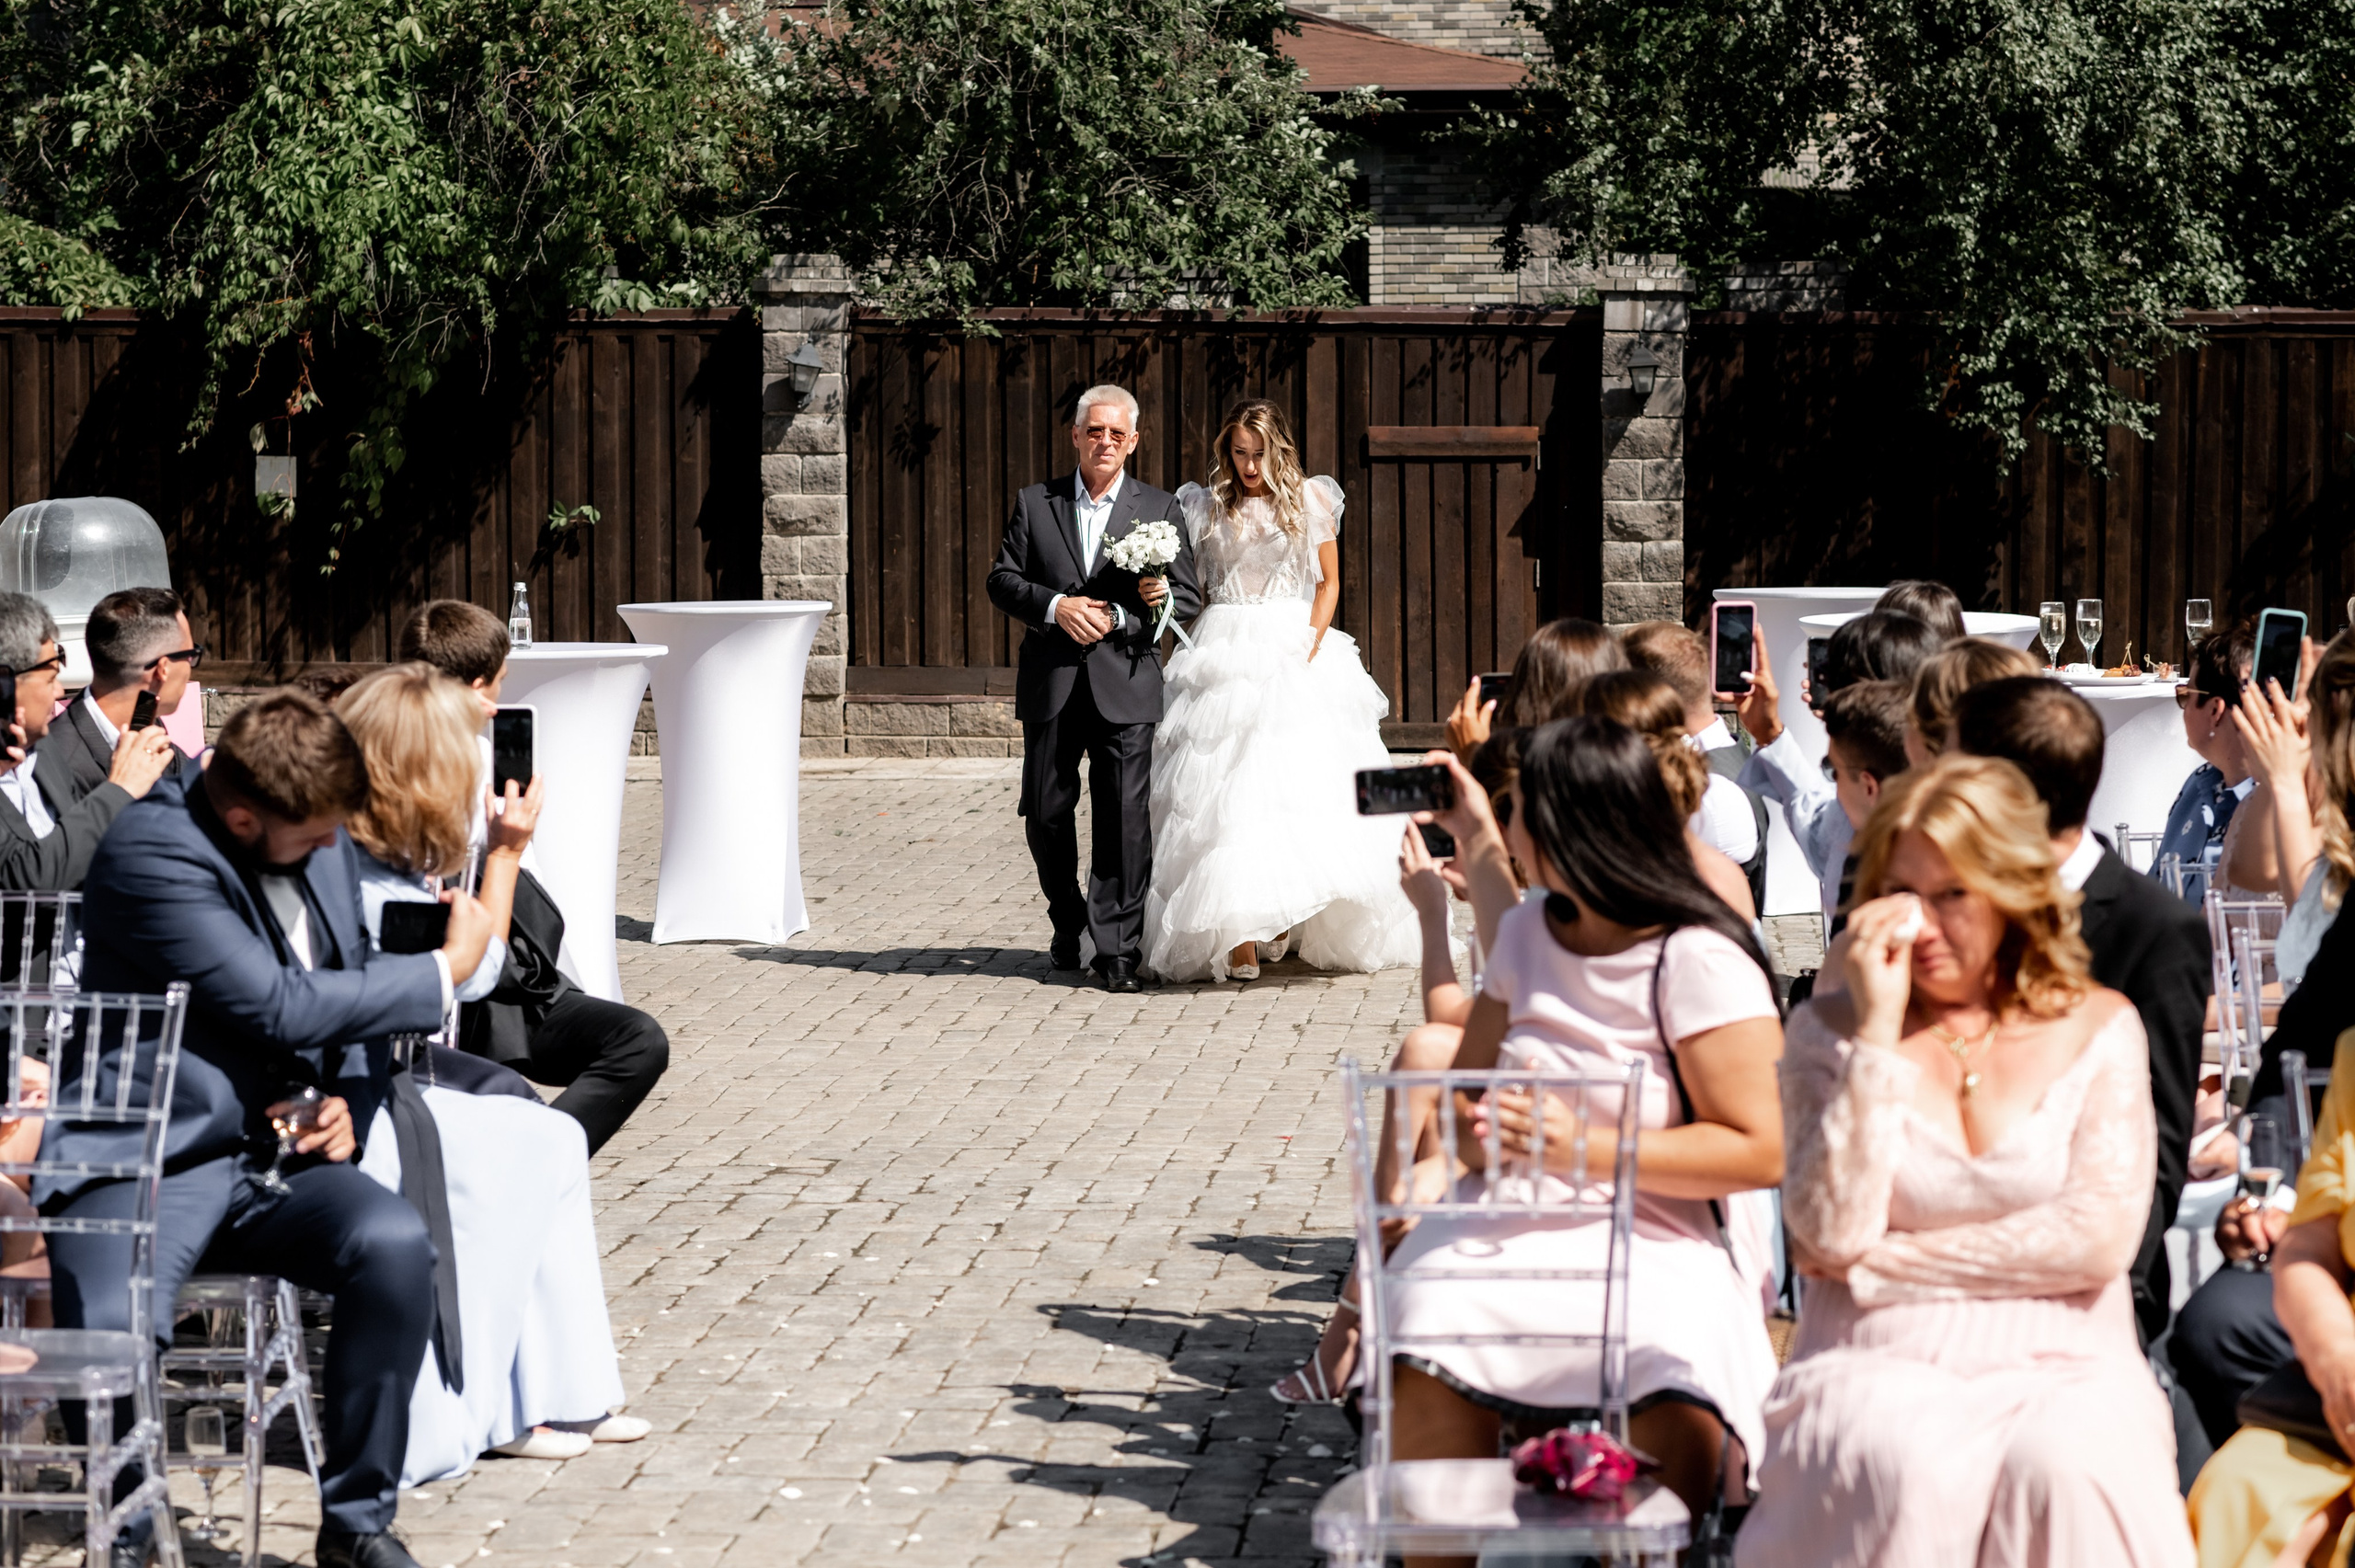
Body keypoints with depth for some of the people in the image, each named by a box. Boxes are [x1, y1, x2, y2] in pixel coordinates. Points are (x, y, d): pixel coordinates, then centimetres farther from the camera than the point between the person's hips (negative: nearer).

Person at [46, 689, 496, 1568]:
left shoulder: (325, 847, 9)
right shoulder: (152, 855, -16)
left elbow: (357, 994, 23)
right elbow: (282, 1005, -21)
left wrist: (350, 1102, 1)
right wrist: (446, 971, -10)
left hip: (274, 1154, 6)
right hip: (151, 1158, -6)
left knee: (395, 1245, -26)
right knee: (111, 1338, -33)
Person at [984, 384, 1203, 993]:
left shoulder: (1160, 509, 7)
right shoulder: (1034, 504, 9)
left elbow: (1188, 599, 4)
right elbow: (1002, 580, 5)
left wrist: (1126, 615, -14)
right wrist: (1054, 606, -13)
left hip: (1126, 684, -2)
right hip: (1051, 684, 2)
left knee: (1125, 817, -7)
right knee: (1045, 812, 7)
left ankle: (1118, 948, -3)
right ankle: (1068, 923, 31)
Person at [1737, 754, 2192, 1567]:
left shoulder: (2098, 1027, 10)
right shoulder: (1831, 1028, 9)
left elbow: (2100, 1238, -3)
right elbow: (1832, 1233, -5)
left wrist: (1880, 1264, -4)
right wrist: (1879, 1031, -8)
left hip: (2060, 1370, 0)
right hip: (1877, 1372, 0)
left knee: (2066, 1469, -35)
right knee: (1906, 1469, -35)